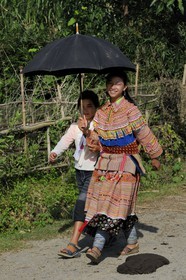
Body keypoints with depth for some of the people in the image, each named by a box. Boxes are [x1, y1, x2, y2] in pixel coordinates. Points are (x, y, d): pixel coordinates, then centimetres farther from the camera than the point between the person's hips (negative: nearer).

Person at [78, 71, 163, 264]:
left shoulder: (130, 110, -9)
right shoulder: (102, 111, 9)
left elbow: (144, 134, -3)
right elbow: (98, 138, 12)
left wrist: (154, 157, 3)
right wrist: (86, 131, -8)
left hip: (125, 163, -6)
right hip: (105, 161, 6)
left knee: (114, 204, -10)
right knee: (123, 207, 7)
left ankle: (97, 247, -15)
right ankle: (132, 243, 21)